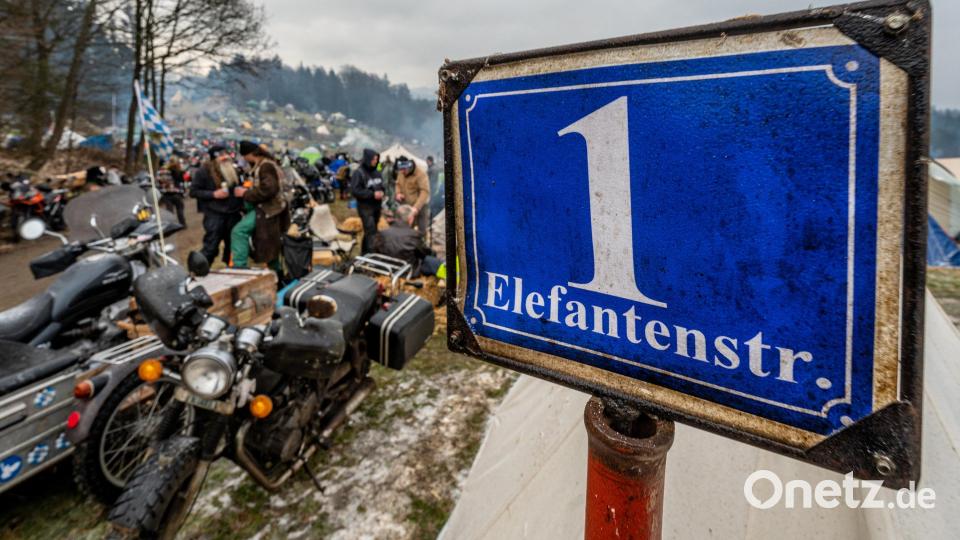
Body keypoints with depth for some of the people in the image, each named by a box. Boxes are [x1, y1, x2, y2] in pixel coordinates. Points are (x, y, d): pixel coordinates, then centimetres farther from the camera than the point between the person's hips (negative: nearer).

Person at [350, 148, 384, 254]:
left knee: (370, 231, 15)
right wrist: (372, 194, -22)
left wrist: (381, 192, -2)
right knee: (371, 232, -14)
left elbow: (381, 186, 23)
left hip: (376, 206, 7)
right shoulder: (359, 173, -13)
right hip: (365, 207, -7)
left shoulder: (376, 172, 10)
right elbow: (355, 190, -19)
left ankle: (365, 253, 28)